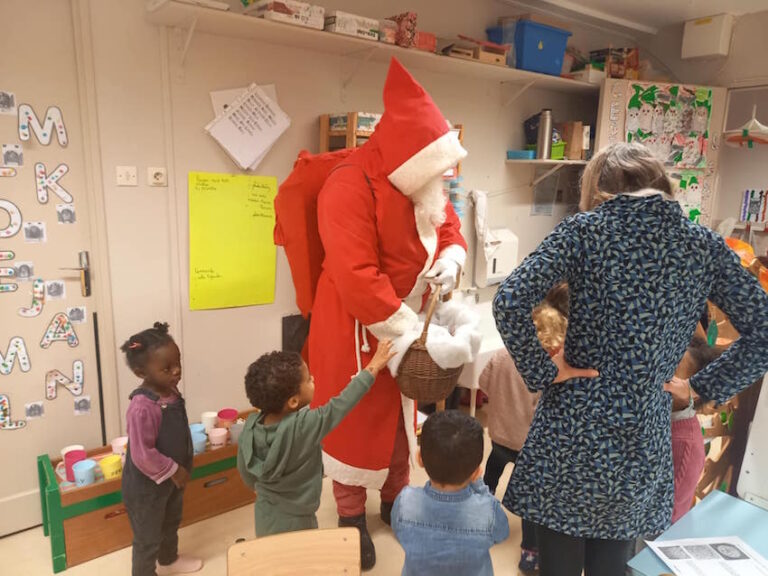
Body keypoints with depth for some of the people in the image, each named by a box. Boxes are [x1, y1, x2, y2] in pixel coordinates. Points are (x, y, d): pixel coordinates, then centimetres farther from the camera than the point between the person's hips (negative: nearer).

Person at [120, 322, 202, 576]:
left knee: (171, 523, 31)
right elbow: (142, 455, -31)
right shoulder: (143, 408, -34)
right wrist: (173, 471, -20)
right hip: (146, 484, -9)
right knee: (147, 537, 14)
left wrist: (180, 469, 10)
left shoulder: (170, 391, -7)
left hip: (173, 477, 9)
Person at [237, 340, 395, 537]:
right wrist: (374, 366, -15)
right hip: (294, 522, -5)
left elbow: (246, 473, -2)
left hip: (264, 516, 5)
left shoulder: (250, 426, -17)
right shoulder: (304, 427, -34)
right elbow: (341, 404, -24)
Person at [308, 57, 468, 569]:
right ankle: (351, 514, 33)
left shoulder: (425, 183, 1)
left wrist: (450, 261, -9)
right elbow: (356, 277, -31)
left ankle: (396, 497, 45)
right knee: (357, 418, 9)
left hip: (410, 322, 8)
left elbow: (451, 229, 14)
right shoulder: (350, 187, -26)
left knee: (403, 412, 21)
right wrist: (405, 330, -27)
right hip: (356, 329, -8)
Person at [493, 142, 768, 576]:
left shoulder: (585, 230, -7)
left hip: (573, 425, -3)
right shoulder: (705, 245, 3)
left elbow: (509, 303, -19)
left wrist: (541, 373, -9)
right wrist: (705, 388, 10)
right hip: (644, 434, 3)